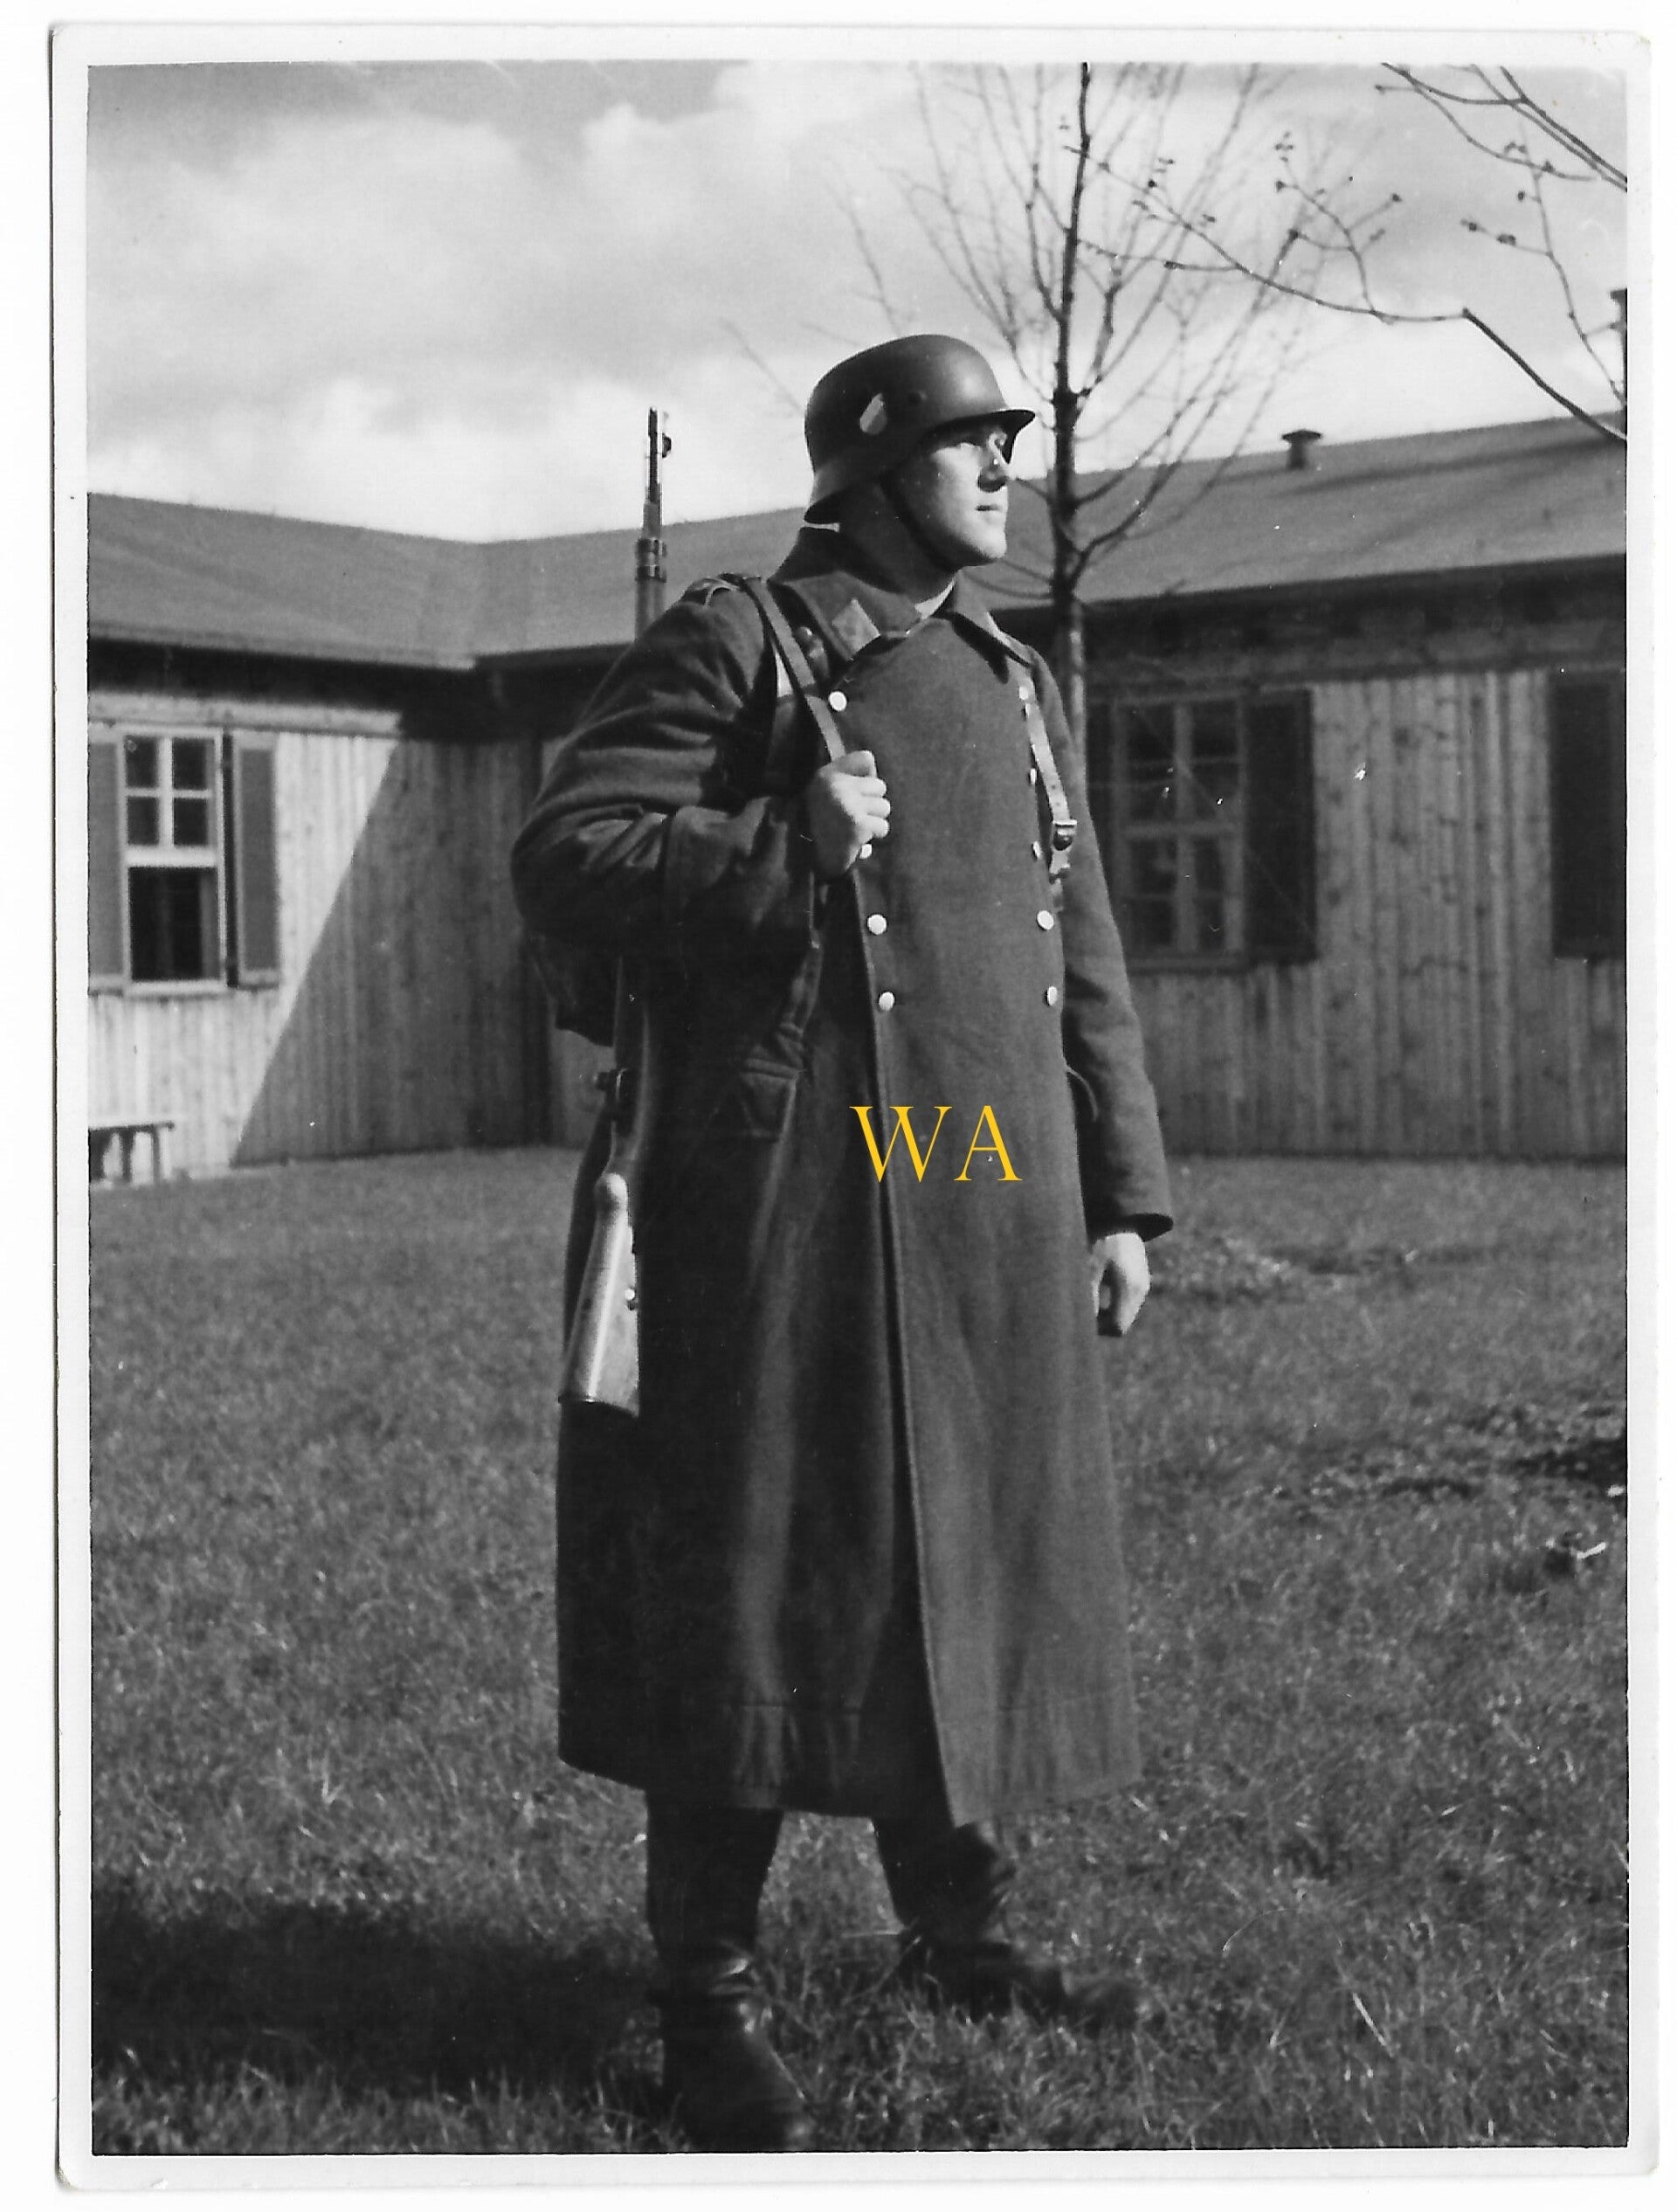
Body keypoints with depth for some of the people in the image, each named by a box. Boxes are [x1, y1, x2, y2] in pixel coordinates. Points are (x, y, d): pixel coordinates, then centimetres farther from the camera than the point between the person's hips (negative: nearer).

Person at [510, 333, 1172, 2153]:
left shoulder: (1015, 687, 18)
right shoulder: (733, 642, -1)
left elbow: (1081, 966, 18)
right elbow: (561, 858, -8)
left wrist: (1121, 1193, 13)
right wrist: (782, 853, -19)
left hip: (990, 1222, 6)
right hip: (789, 1200, -6)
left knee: (976, 1571, 11)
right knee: (758, 1581, -1)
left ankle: (957, 1936, 26)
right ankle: (709, 1992, 9)